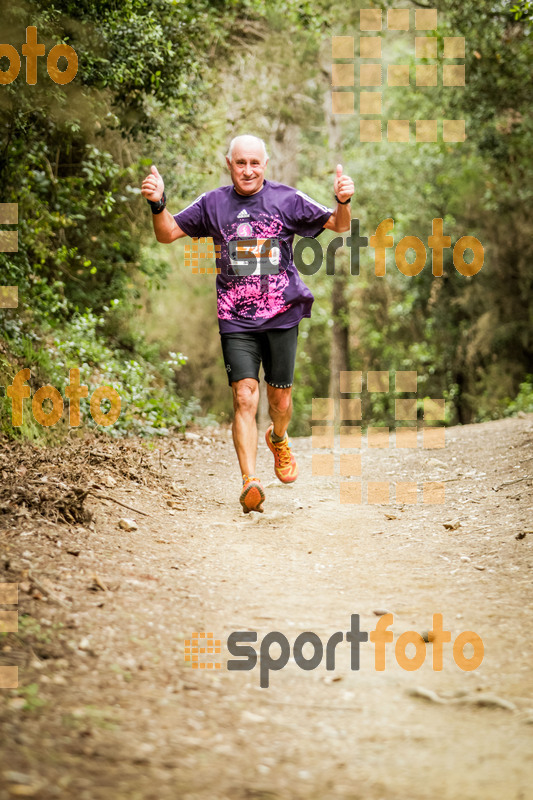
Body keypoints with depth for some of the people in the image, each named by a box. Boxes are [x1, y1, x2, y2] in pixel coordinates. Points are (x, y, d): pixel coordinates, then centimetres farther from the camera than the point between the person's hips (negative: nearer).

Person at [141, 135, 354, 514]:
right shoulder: (213, 204, 5)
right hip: (236, 319, 0)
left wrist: (343, 201, -18)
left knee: (280, 402, 8)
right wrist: (159, 204, -13)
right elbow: (168, 233, 8)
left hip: (282, 315, 0)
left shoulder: (287, 199, 2)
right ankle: (250, 481, -18)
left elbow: (339, 226, 4)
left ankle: (279, 439, 43)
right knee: (245, 398, -15)